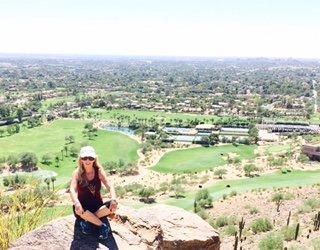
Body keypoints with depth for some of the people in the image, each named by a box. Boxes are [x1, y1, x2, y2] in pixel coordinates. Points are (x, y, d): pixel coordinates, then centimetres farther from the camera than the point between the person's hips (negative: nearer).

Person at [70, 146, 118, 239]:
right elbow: (72, 190, -26)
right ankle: (102, 226, -21)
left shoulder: (99, 171, -7)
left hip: (97, 206, 2)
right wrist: (76, 203, -48)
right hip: (83, 208, -2)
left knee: (113, 206, -28)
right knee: (78, 210, -37)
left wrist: (113, 199, -39)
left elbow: (109, 186, -17)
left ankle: (87, 221, -19)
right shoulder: (77, 173, -11)